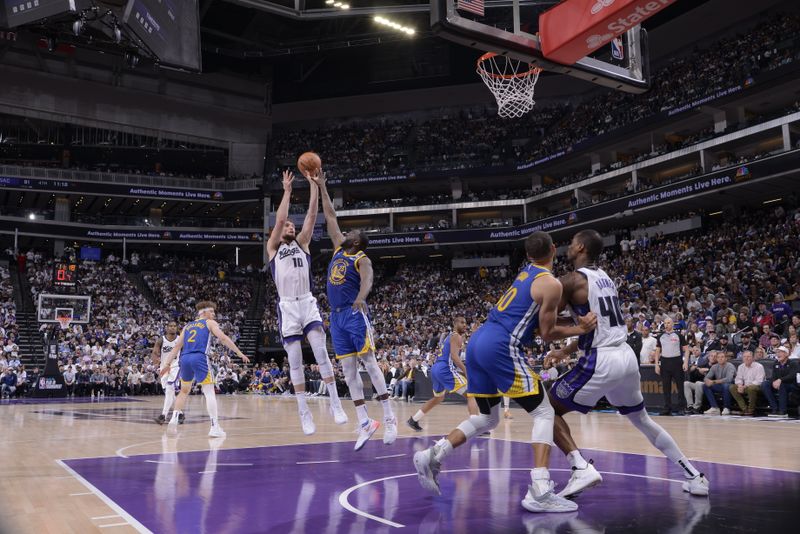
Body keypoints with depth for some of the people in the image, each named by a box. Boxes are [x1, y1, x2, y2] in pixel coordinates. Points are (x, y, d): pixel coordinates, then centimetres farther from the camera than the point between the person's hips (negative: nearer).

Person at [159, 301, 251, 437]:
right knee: (209, 392, -3)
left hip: (185, 359, 5)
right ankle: (214, 427, -10)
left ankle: (174, 418, 10)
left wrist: (167, 363, 19)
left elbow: (177, 346, 21)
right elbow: (223, 338, -2)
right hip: (199, 358, -5)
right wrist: (239, 353, -3)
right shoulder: (210, 323, 12)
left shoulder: (188, 326, 26)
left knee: (184, 391, 24)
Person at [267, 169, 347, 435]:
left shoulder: (302, 244, 18)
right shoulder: (273, 248, 13)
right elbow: (279, 218, -1)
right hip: (287, 306, -1)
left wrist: (314, 184, 2)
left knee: (321, 352, -11)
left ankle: (335, 404, -6)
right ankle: (304, 413, 5)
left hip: (308, 302, 1)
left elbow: (311, 215, 8)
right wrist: (287, 190, 1)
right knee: (295, 361, 0)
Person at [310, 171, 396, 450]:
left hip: (355, 313, -7)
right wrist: (321, 187, 21)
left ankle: (389, 417, -4)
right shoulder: (339, 249, 17)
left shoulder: (361, 258, -2)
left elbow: (367, 280, -22)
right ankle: (365, 423, 4)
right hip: (336, 316, 7)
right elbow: (330, 216, 21)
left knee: (369, 363, -8)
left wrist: (360, 298, -43)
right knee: (348, 369, 2)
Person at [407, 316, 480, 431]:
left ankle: (413, 420, 37)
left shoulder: (450, 336, 26)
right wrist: (467, 372, -19)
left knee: (438, 399, 31)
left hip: (436, 369, 10)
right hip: (445, 369, -10)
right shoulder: (456, 336, -3)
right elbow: (454, 356, -17)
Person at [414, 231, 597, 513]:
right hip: (501, 347, -8)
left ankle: (432, 456, 7)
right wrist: (580, 329, 8)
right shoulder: (552, 284, -3)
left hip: (478, 341, 8)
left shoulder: (525, 272, 23)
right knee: (543, 412, 1)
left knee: (487, 418, 21)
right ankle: (539, 492, -10)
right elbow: (546, 333, 2)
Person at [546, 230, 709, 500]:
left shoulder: (572, 280, -8)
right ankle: (694, 476, 27)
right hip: (626, 357, 8)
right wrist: (566, 351, 31)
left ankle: (582, 469, -11)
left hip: (601, 362, -8)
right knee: (641, 419, 26)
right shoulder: (606, 278, 18)